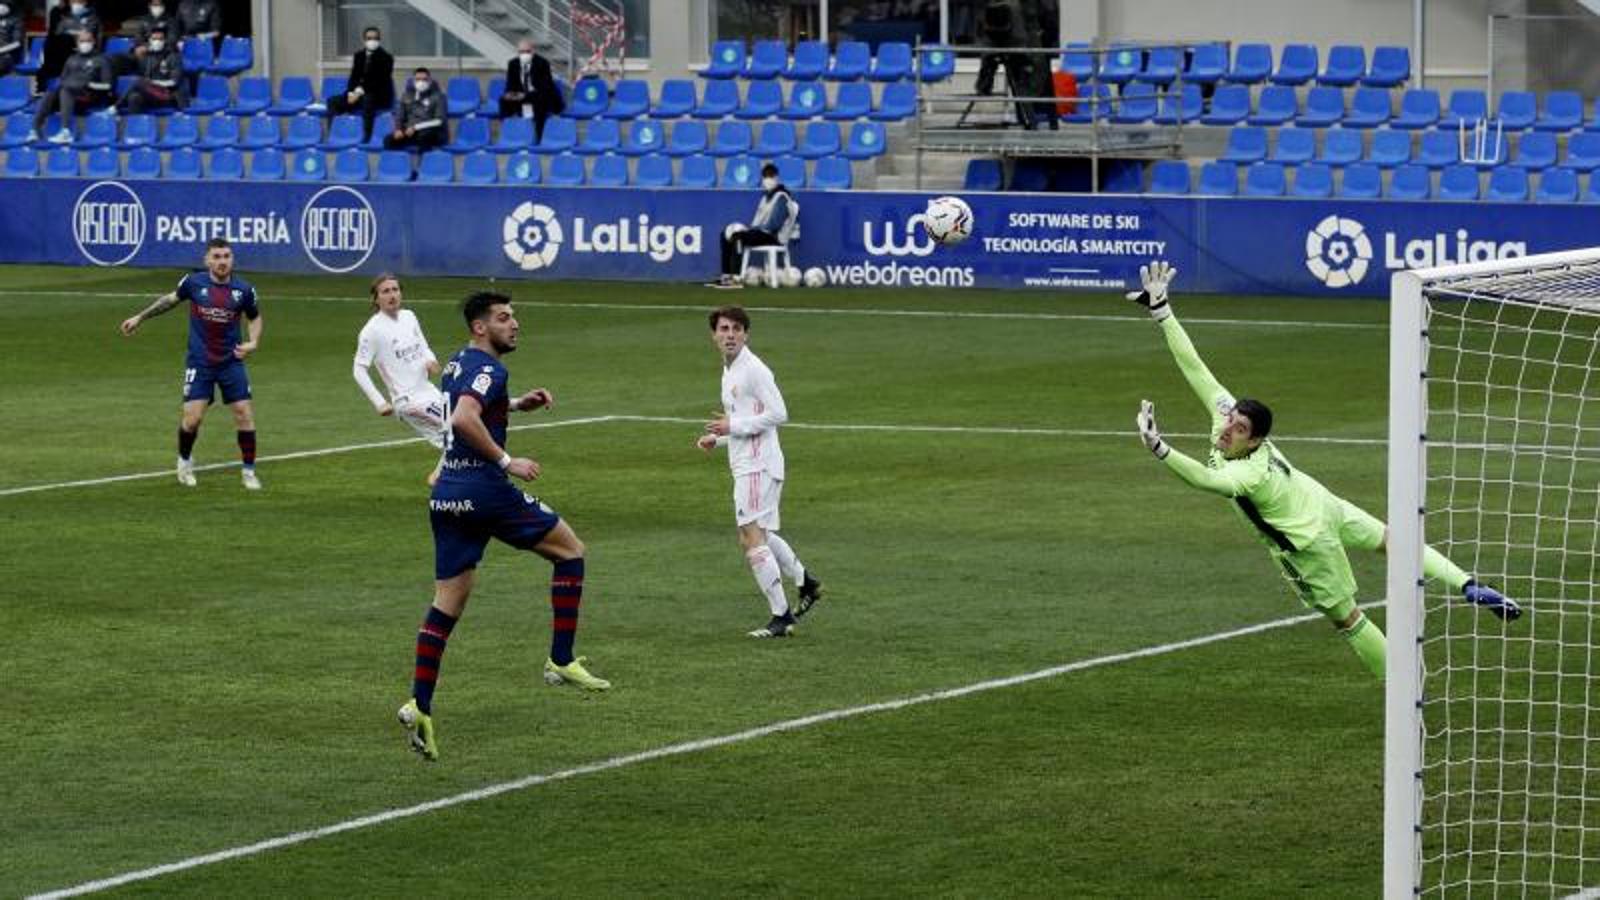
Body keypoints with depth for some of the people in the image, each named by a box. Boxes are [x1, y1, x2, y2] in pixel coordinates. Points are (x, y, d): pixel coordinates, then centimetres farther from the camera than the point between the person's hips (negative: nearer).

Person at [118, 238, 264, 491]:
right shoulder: (193, 282, -8)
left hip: (231, 362, 1)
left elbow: (255, 317, 12)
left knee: (244, 413, -5)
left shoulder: (243, 289, -7)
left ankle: (249, 471, 10)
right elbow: (171, 299, 12)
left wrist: (253, 342, -6)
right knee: (192, 418, -7)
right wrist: (140, 317, 15)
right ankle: (185, 461, 22)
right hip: (199, 363, -1)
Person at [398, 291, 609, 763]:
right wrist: (506, 460, -23)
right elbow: (463, 419, -29)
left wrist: (516, 404, 27)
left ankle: (419, 706, 2)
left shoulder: (458, 363, 16)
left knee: (447, 601, 9)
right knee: (571, 551, 8)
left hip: (447, 494, 9)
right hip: (485, 490, -9)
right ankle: (561, 661, 4)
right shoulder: (488, 368, -12)